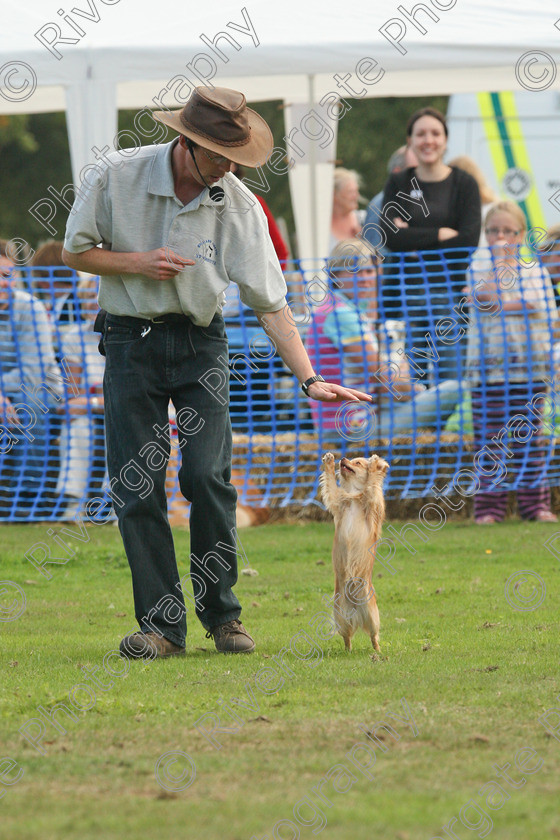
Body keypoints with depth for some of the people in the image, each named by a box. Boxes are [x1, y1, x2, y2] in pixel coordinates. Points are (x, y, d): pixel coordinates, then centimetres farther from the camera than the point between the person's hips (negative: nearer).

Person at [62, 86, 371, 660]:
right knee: (136, 485, -5)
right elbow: (75, 252, 1)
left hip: (199, 342, 0)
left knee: (208, 475, -12)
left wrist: (309, 379, -16)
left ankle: (222, 614, 3)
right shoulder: (121, 178, -10)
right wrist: (137, 262, -16)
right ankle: (161, 626, 0)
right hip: (131, 339, 0)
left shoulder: (238, 205, -9)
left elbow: (269, 302, -9)